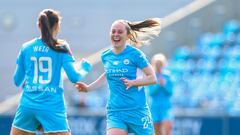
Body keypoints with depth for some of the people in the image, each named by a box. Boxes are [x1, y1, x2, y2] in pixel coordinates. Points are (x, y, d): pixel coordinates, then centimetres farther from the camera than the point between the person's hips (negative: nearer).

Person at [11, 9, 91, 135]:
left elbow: (17, 81, 12)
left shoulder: (26, 47, 8)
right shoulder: (60, 48, -1)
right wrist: (84, 70, 15)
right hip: (53, 106, -3)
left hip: (27, 104, 3)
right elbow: (74, 77, -6)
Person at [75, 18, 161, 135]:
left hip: (137, 110, -3)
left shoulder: (135, 54, -6)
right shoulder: (105, 56, 9)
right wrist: (88, 87, 25)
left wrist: (133, 82, -20)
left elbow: (152, 78, -6)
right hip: (115, 111, 3)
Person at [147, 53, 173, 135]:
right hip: (155, 107, 1)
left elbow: (170, 93, 1)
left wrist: (164, 84, -15)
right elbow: (150, 92, -5)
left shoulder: (167, 76, 2)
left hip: (166, 107, -1)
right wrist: (158, 85, -19)